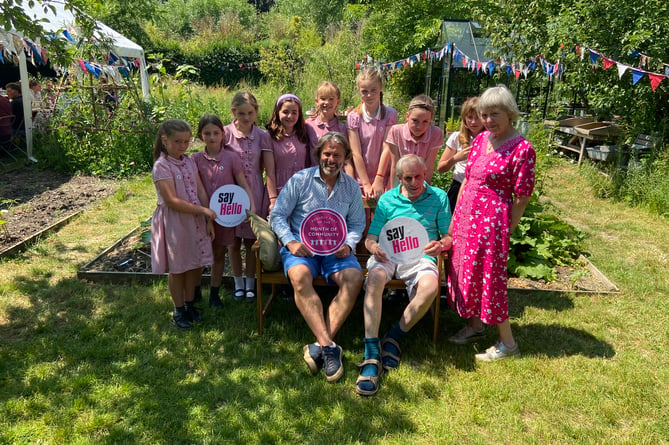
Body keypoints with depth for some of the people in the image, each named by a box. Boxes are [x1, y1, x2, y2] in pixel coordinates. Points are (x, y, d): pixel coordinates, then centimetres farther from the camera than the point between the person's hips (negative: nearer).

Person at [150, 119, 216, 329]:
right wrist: (204, 210, -21)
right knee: (177, 268, 8)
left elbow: (201, 191, 4)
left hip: (196, 221, 6)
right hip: (174, 222, -6)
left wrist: (209, 220, -1)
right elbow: (172, 201, -21)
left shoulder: (189, 161, 4)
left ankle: (190, 304, 32)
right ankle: (179, 310, 25)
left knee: (196, 264, 14)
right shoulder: (161, 166, -16)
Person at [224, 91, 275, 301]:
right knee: (234, 240, 10)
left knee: (251, 240, 9)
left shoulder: (262, 136, -2)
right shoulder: (226, 133, -6)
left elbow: (269, 170, -4)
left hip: (255, 192, 0)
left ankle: (250, 284, 25)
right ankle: (238, 284, 26)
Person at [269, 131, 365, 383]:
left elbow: (357, 223, 14)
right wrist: (290, 242, -13)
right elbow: (277, 215, 2)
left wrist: (348, 244, -7)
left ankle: (320, 345, -27)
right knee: (299, 276, -35)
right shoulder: (300, 180, 3)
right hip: (301, 246, -2)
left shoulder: (352, 187, 11)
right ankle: (328, 346, -35)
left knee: (354, 277, -29)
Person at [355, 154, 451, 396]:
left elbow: (448, 236, 11)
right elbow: (370, 238, 10)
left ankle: (395, 337, -11)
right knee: (375, 278, -35)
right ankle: (371, 355, -33)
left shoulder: (439, 197, 14)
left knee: (430, 286, -35)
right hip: (387, 255, 1)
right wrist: (374, 247, -14)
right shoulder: (387, 199, 15)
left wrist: (441, 245, -13)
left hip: (420, 257, 0)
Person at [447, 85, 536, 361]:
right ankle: (475, 325, 36)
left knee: (490, 277, 0)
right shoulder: (480, 140, 7)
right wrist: (454, 219, 12)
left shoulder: (522, 149, -14)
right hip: (466, 217, 7)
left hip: (492, 221, -7)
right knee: (465, 270, 15)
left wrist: (505, 231, -10)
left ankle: (507, 343, 17)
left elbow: (522, 199, -11)